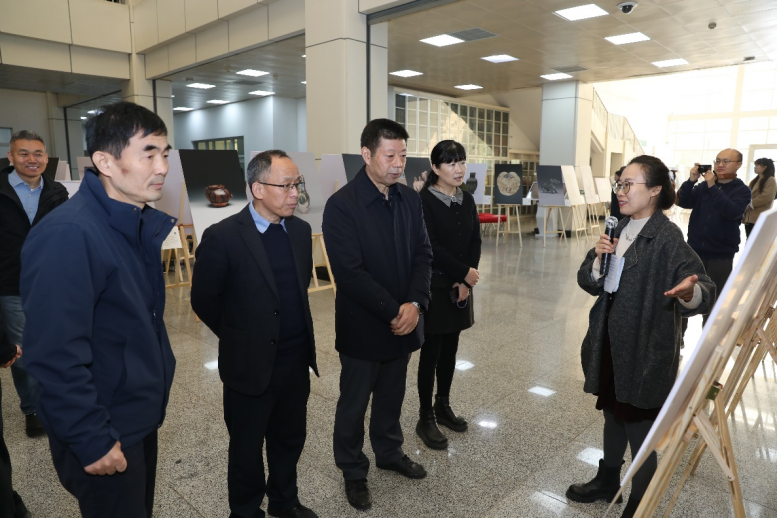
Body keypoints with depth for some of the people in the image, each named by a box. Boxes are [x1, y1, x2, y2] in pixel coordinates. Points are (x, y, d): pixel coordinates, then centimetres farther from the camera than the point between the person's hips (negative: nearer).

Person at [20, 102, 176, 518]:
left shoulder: (140, 224, 2)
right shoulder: (68, 234, -25)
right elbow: (55, 356, -26)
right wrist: (91, 442, -20)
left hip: (141, 417, 8)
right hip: (105, 438, -8)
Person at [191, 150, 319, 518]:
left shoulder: (301, 230, 0)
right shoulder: (222, 236, -17)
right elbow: (204, 301, -7)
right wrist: (241, 337, 4)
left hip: (297, 362, 5)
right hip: (250, 365, -5)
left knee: (290, 440, 22)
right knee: (246, 448, 16)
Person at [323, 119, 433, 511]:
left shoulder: (410, 199, 2)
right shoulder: (341, 205, -17)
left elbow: (423, 255, 2)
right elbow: (350, 273, -21)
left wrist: (414, 304, -13)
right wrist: (393, 311, -19)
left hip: (402, 321, 5)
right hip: (363, 326, -5)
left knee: (392, 395, 21)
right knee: (354, 402, 13)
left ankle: (389, 452, 45)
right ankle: (353, 471, 34)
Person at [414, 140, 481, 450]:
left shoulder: (467, 200, 7)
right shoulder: (425, 200, -12)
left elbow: (475, 242, 5)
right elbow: (430, 247, -18)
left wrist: (465, 282, -6)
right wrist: (464, 272, -14)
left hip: (461, 286, 6)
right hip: (435, 286, -6)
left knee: (450, 349, 15)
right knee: (431, 351, 1)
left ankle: (443, 406, 31)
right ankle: (425, 419, 14)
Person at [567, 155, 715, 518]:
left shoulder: (668, 238, -16)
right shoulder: (619, 230, 5)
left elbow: (706, 292, -22)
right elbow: (590, 283, 6)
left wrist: (689, 291, -44)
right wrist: (598, 260, -13)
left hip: (646, 350, -7)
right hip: (611, 342, 7)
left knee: (640, 428, 6)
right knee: (613, 414, 21)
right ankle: (607, 481, 42)